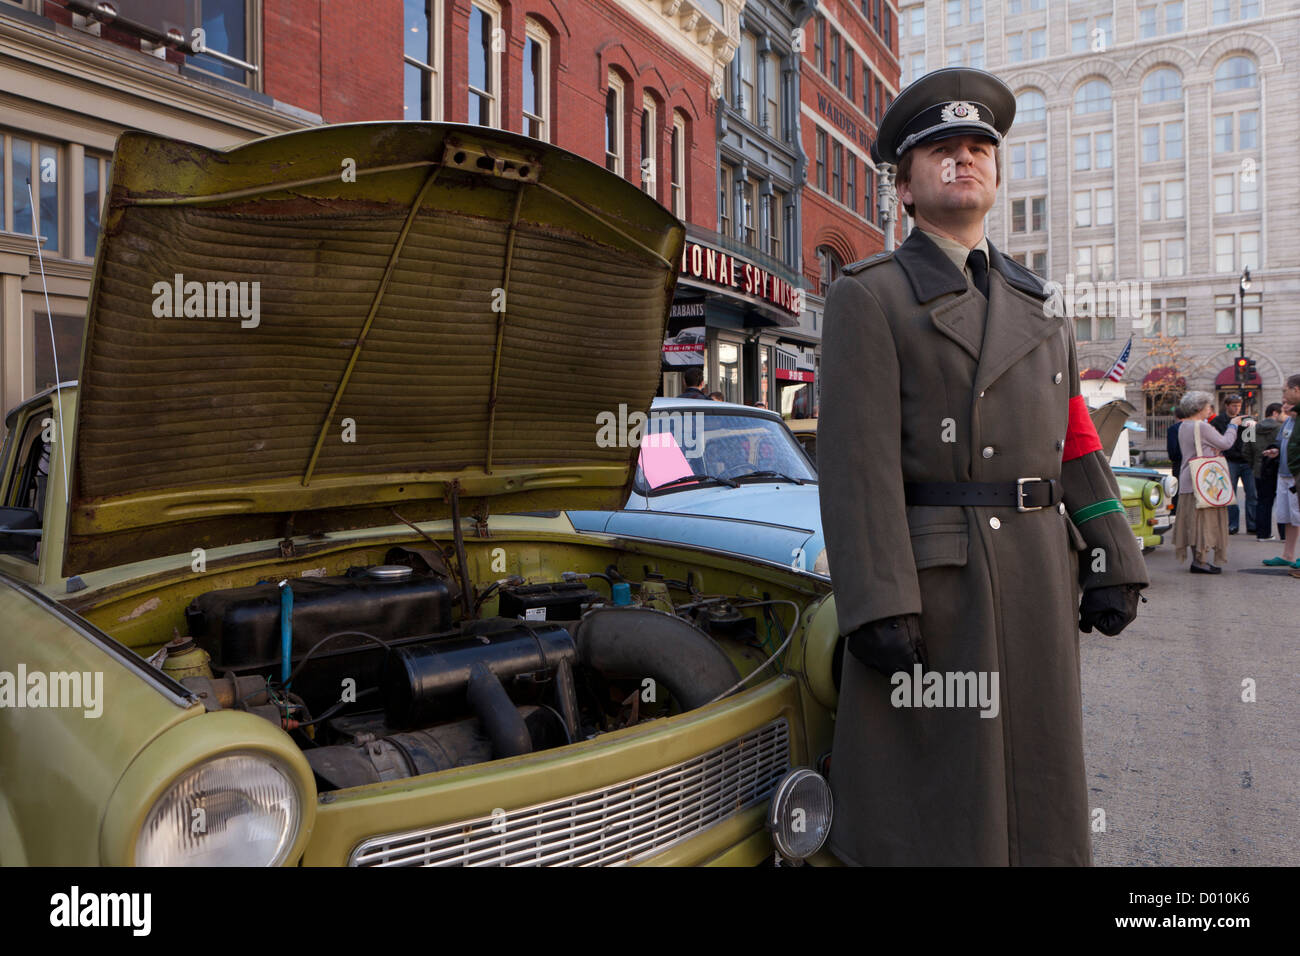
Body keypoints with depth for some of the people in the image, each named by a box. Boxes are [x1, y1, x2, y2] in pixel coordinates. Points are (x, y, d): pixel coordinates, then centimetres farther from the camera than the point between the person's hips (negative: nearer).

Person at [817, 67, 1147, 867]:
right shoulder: (869, 297, -4)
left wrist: (1112, 563, 6)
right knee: (925, 797, 3)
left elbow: (1074, 441, 14)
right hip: (927, 583, -6)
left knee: (1032, 779, 16)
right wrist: (878, 606, -20)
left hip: (1038, 583, 6)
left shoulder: (1036, 304, 16)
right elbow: (857, 458, -14)